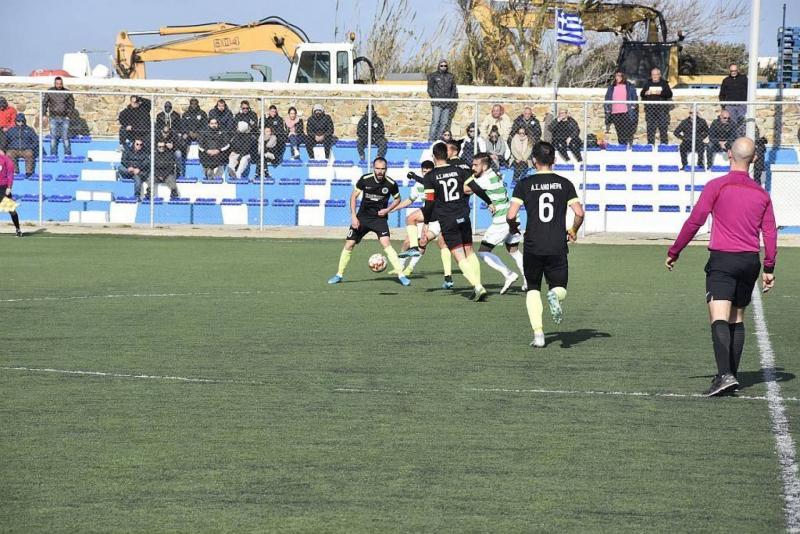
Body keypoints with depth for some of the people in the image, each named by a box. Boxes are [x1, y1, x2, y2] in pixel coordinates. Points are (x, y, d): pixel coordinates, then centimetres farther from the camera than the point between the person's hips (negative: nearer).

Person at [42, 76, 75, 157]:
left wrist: (68, 114, -1)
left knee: (65, 136, -2)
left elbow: (71, 105, 10)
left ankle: (67, 153, 3)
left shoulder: (67, 93, 4)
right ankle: (53, 154, 4)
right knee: (53, 137, -1)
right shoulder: (49, 92, 3)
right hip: (53, 118, 0)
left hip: (64, 118, 0)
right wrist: (44, 113, -2)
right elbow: (44, 103, 9)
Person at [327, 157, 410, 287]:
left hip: (379, 217, -2)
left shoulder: (391, 184, -11)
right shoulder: (365, 179, -11)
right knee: (349, 245, 1)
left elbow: (397, 199, 8)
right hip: (363, 216, 2)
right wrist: (353, 216, -8)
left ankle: (401, 275, -18)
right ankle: (339, 275, 18)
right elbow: (354, 196, -1)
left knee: (386, 243, -22)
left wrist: (387, 210, -8)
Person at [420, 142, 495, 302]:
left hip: (447, 221, -4)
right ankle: (478, 285, 11)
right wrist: (489, 203, 16)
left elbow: (429, 203, -8)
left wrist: (426, 224, 1)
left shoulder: (430, 177, -5)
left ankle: (478, 287, -21)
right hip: (463, 217, 4)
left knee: (460, 257, -5)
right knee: (470, 252, 18)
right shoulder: (459, 171, 4)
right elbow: (476, 188, 2)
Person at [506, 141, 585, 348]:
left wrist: (513, 227, 13)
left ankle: (538, 333, -1)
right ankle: (555, 295, -23)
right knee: (559, 287, 15)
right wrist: (573, 230, 15)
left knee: (533, 290, 14)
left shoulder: (525, 184, -2)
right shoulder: (564, 184, 2)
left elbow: (511, 215, -9)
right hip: (558, 247, 1)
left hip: (533, 247, 0)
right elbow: (579, 213, -5)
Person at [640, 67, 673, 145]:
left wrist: (661, 93, -16)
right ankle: (650, 144, 8)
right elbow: (642, 94, 15)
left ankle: (664, 144, -1)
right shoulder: (647, 83, 14)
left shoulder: (664, 83, 7)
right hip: (650, 109, 2)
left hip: (662, 109, -2)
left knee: (663, 126, -5)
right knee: (650, 127, 3)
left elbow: (669, 94, -2)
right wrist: (646, 93, -7)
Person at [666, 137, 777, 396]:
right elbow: (770, 233, 8)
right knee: (737, 320, 16)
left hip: (722, 259, -5)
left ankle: (725, 375, -29)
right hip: (751, 261, 5)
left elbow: (694, 221, -6)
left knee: (719, 319, -13)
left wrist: (674, 252, 3)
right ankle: (732, 375, 18)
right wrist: (769, 269, 15)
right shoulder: (761, 194, 9)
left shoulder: (716, 186, -5)